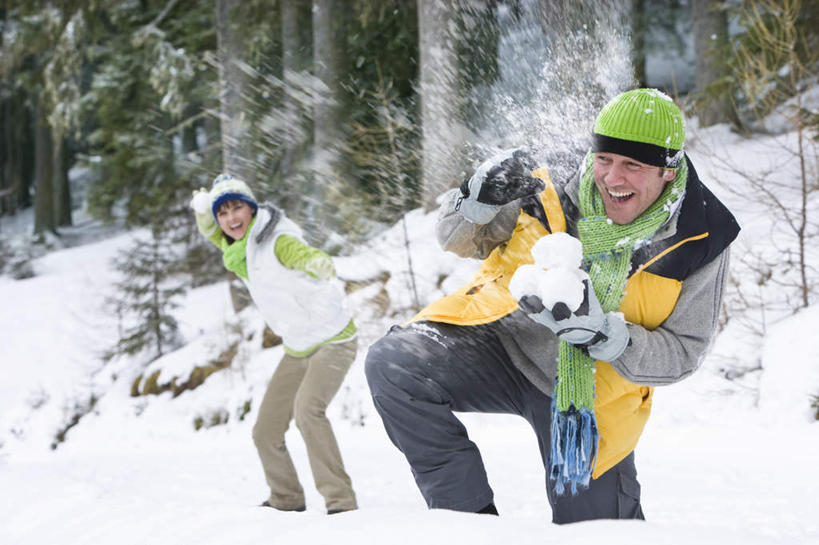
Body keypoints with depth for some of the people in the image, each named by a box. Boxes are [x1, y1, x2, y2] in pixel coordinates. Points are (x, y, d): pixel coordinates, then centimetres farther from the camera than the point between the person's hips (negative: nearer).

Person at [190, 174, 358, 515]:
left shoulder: (277, 241, -21)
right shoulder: (240, 249, 3)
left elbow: (307, 256, -42)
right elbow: (211, 232, 23)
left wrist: (318, 263, -67)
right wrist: (202, 209, 0)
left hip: (333, 340, -9)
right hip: (297, 351, 9)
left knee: (307, 408, -33)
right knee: (265, 434, 8)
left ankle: (341, 502, -32)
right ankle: (286, 500, 31)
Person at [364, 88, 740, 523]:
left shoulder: (700, 242, -15)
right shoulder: (557, 199, -16)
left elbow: (681, 354, -14)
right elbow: (457, 240, -2)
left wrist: (604, 334, -33)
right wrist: (480, 199, -27)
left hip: (593, 399, 0)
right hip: (502, 341, 0)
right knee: (393, 363, -25)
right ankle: (468, 515, -14)